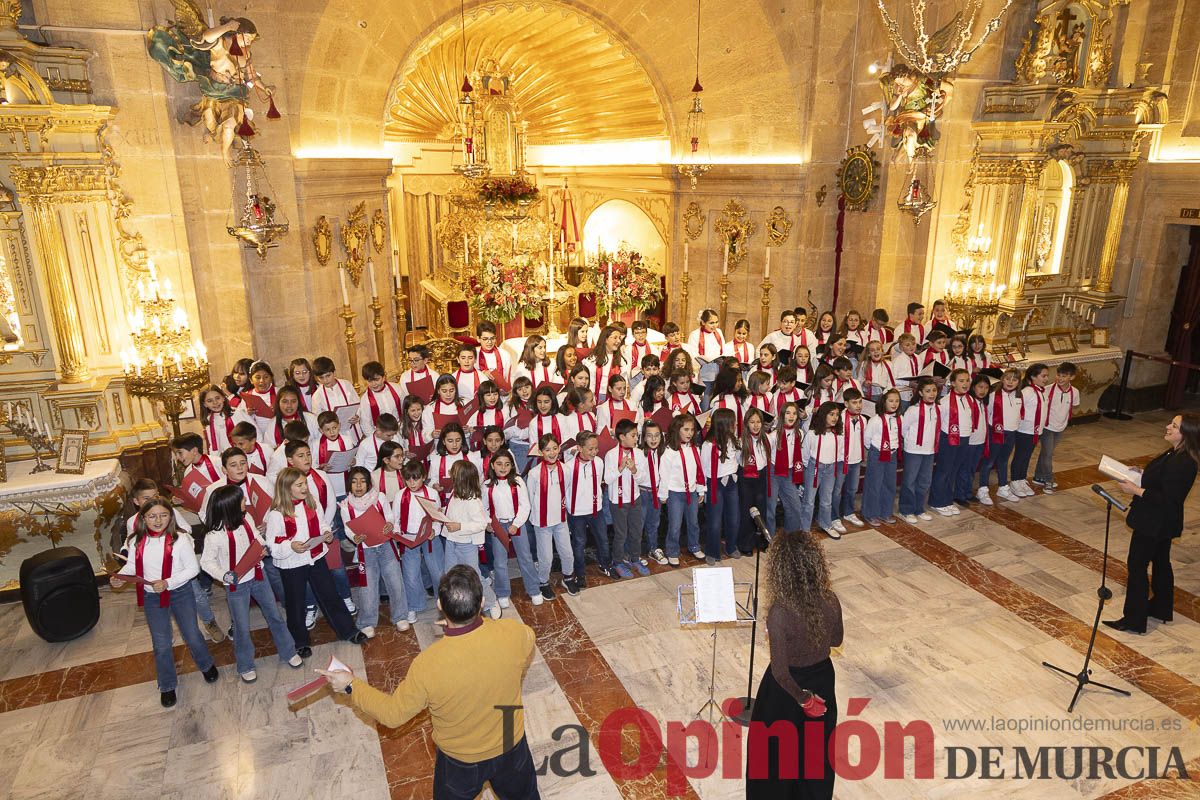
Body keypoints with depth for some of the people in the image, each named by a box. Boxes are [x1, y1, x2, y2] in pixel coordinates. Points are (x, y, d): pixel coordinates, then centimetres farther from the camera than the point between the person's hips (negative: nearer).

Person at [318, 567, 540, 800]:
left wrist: (351, 686, -5)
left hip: (461, 760, -1)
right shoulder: (516, 633, -29)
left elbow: (393, 714, -17)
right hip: (512, 745, 2)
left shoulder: (427, 666, -35)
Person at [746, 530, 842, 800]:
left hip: (788, 687, -5)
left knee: (775, 748, 23)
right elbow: (836, 640, 1)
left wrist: (803, 698, -12)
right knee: (817, 746, 29)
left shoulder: (780, 612, -34)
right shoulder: (830, 601, -19)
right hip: (822, 679, 5)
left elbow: (780, 672, -27)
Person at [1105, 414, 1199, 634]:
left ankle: (1134, 620, 7)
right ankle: (1161, 609, 40)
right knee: (1160, 562, 23)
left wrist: (1136, 491, -23)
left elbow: (1168, 499, -27)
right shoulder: (1176, 455, 3)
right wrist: (1142, 474, 5)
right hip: (1162, 523, 10)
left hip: (1155, 523, -10)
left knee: (1137, 565, -2)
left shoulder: (1182, 463, -27)